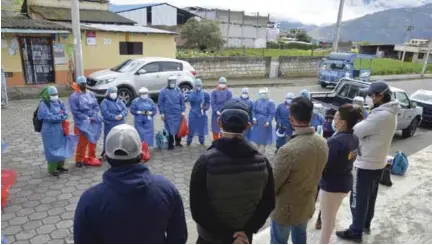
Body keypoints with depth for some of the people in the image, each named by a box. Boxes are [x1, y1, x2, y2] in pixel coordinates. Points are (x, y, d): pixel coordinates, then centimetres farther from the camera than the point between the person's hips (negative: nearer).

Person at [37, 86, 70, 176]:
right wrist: (60, 116, -12)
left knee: (62, 148, 15)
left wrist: (56, 117, -14)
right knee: (52, 150, -1)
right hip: (50, 131, -7)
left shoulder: (58, 102, 9)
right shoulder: (43, 104, -11)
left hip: (60, 129, 7)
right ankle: (52, 169, 10)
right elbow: (49, 117, -22)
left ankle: (60, 165, 31)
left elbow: (65, 113, 3)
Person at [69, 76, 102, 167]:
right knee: (82, 142, -3)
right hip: (82, 123, -5)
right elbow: (75, 111, -14)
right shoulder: (74, 97, -10)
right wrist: (86, 118, -17)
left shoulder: (91, 94, 7)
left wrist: (93, 117, -9)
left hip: (93, 122, 5)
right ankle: (79, 159, 14)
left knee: (93, 140, 14)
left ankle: (91, 157, 30)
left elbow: (96, 106, 7)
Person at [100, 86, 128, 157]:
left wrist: (121, 115, -16)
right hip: (109, 125, -5)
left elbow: (125, 110, 5)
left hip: (120, 124, 5)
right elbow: (105, 113, -15)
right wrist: (115, 117, -22)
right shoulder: (105, 102, -2)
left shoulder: (119, 101, 14)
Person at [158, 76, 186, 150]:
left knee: (178, 128, 9)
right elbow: (160, 103, 0)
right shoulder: (163, 91, -1)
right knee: (169, 130, 0)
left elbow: (182, 101, 10)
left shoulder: (178, 90, 7)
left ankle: (178, 142, 27)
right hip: (168, 114, -2)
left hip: (178, 114, 3)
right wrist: (162, 113, -3)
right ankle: (170, 145, 11)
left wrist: (183, 111, 5)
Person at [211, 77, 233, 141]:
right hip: (216, 113, 1)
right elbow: (212, 102, -4)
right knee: (215, 129, 8)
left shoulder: (228, 92, -1)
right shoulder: (214, 92, 0)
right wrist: (216, 111, -14)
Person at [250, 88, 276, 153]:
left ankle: (261, 152, 17)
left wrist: (268, 121, -20)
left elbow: (272, 113, -12)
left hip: (265, 122, -5)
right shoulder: (257, 101, 8)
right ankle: (257, 150, 28)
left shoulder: (270, 102, -8)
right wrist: (254, 118, -5)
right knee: (256, 136, 12)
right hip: (257, 122, 5)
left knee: (263, 137, 4)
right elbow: (254, 111, 10)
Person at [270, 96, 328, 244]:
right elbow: (316, 173, 3)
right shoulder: (323, 144, -11)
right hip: (308, 204, 6)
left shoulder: (288, 150, -34)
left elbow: (273, 184, -21)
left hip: (286, 208, -6)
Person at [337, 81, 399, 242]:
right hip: (378, 162, 10)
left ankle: (356, 232, 18)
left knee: (358, 199, 5)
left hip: (366, 164, -10)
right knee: (370, 197, 23)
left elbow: (354, 131, -27)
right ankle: (366, 224, 40)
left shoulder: (380, 115, -27)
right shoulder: (390, 113, 6)